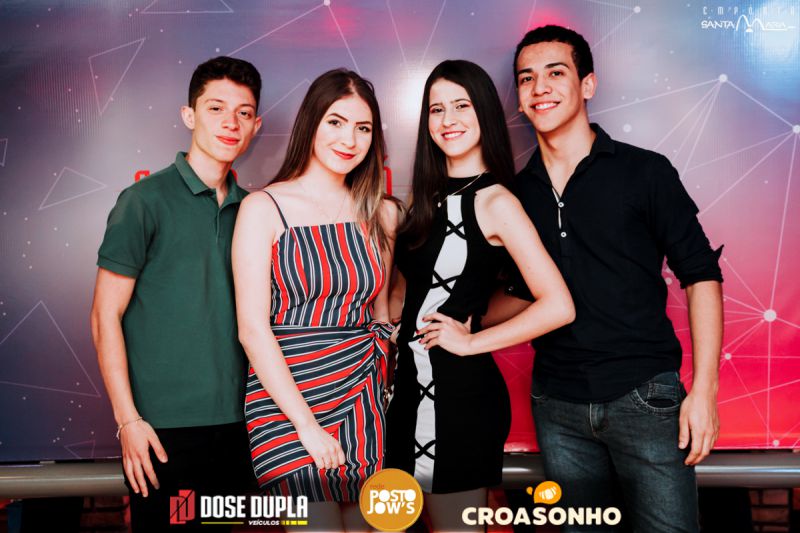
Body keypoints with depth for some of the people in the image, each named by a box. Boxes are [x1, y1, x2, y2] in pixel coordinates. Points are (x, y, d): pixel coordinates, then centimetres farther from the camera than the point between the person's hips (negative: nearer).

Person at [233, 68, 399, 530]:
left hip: (364, 400, 4)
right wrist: (307, 423, -12)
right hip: (285, 404, -4)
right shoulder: (265, 208, -4)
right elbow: (253, 328, -9)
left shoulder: (381, 214, 8)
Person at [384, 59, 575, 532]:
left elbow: (558, 307, -21)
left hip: (461, 392, -7)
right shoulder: (428, 196, 9)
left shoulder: (495, 201, -12)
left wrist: (472, 341, -14)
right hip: (413, 387, 7)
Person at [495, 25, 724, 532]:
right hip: (558, 406, 4)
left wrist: (705, 388, -10)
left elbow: (700, 275, -4)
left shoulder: (644, 172, -4)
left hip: (644, 396, -3)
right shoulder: (518, 192, 6)